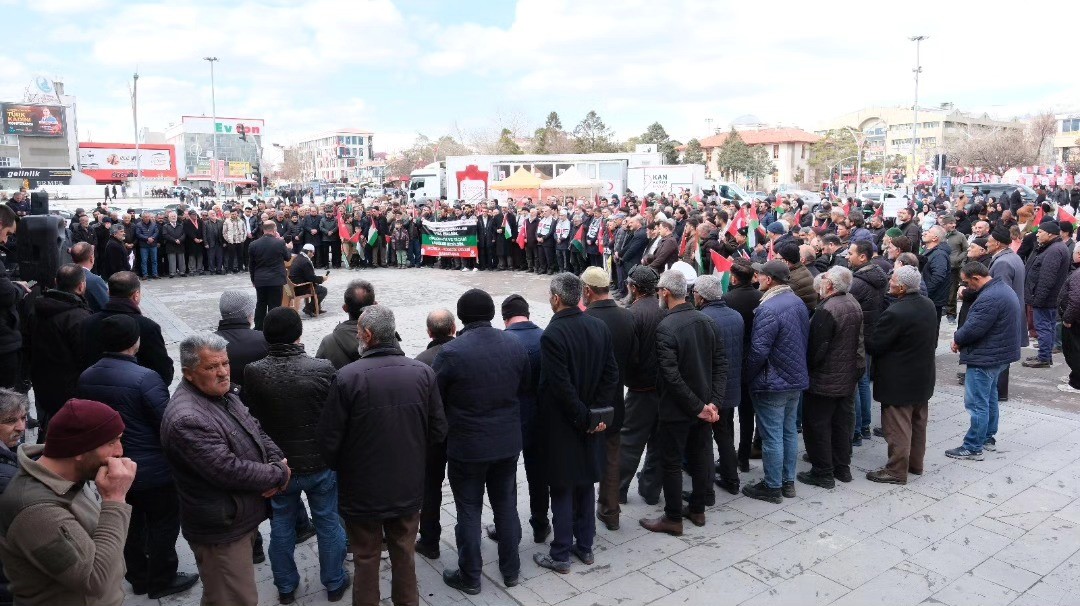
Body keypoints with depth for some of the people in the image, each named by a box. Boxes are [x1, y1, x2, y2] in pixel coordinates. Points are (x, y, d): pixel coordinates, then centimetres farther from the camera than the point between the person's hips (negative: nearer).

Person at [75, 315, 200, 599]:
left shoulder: (85, 378, -3)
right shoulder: (145, 378, -26)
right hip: (153, 470, -7)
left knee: (130, 524, 22)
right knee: (163, 525, 11)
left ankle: (138, 578, 37)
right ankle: (162, 581, 24)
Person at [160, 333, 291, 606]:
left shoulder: (223, 395, 4)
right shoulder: (187, 419, -29)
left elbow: (256, 432, 12)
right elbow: (230, 471, -30)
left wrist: (278, 461, -8)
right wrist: (279, 475, -16)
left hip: (240, 518, 9)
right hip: (222, 530, -9)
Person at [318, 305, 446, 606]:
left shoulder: (347, 377, -22)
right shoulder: (423, 373, -12)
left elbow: (328, 439, -15)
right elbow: (438, 430, -4)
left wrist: (339, 466, 6)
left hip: (362, 491, -3)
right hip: (409, 488, 3)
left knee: (365, 559, 17)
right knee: (404, 554, 21)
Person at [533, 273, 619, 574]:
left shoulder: (552, 335, -21)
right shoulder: (599, 327, -1)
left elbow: (562, 386, -23)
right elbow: (612, 374, -2)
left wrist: (584, 417, -12)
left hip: (561, 425, -6)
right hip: (591, 421, 6)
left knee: (562, 490, 5)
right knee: (586, 485, 18)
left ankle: (561, 555, 16)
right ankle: (585, 547, 30)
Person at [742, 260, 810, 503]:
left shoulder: (769, 309, -24)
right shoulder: (798, 302, 4)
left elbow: (758, 351, -24)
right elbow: (804, 339, 13)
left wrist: (748, 374, -8)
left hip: (772, 383, -9)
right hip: (796, 379, 9)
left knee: (772, 436, 2)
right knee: (789, 432, 18)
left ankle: (772, 487, 12)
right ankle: (788, 481, 29)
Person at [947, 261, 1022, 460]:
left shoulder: (989, 298, -26)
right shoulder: (1002, 288, 9)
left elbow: (973, 328, -26)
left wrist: (957, 339, -7)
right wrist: (961, 337, 6)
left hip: (985, 357, -11)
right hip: (999, 354, 11)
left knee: (977, 403, -4)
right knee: (990, 398, 21)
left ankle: (972, 448, 2)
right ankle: (988, 438, 34)